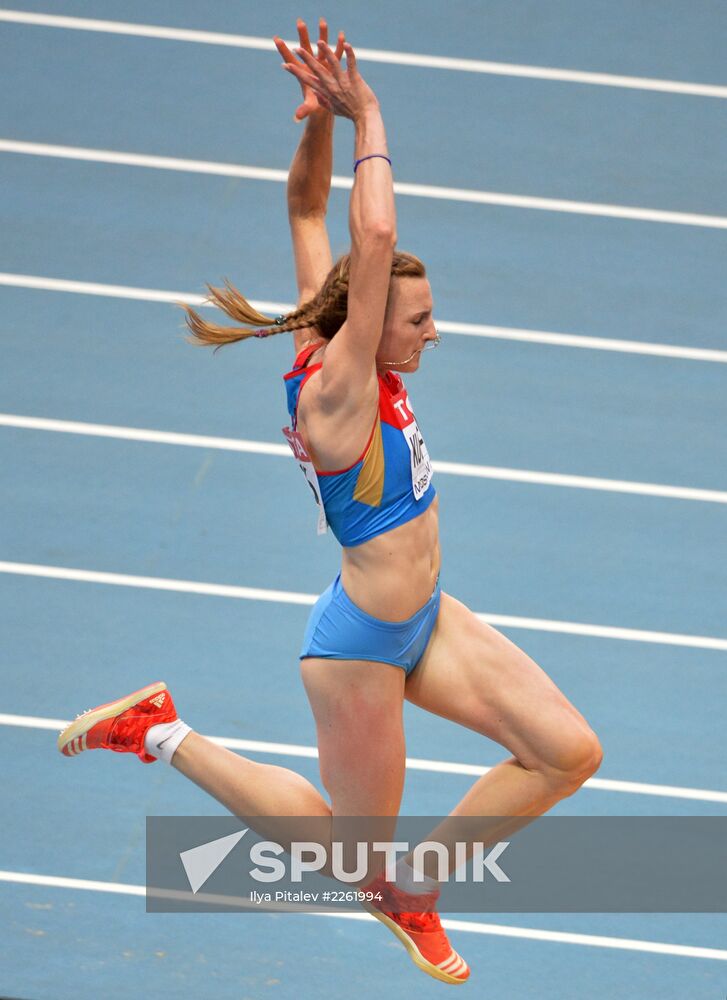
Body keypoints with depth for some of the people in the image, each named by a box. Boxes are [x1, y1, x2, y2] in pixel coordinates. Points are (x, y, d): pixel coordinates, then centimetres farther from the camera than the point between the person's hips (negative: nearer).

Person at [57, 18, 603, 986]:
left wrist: (321, 119, -17)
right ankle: (167, 737, 22)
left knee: (569, 753, 3)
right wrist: (363, 120, -29)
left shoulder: (348, 350, -5)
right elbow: (375, 240, -38)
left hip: (426, 619, 9)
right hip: (361, 645, -9)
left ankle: (412, 890, 19)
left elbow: (306, 207, -1)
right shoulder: (336, 389, -27)